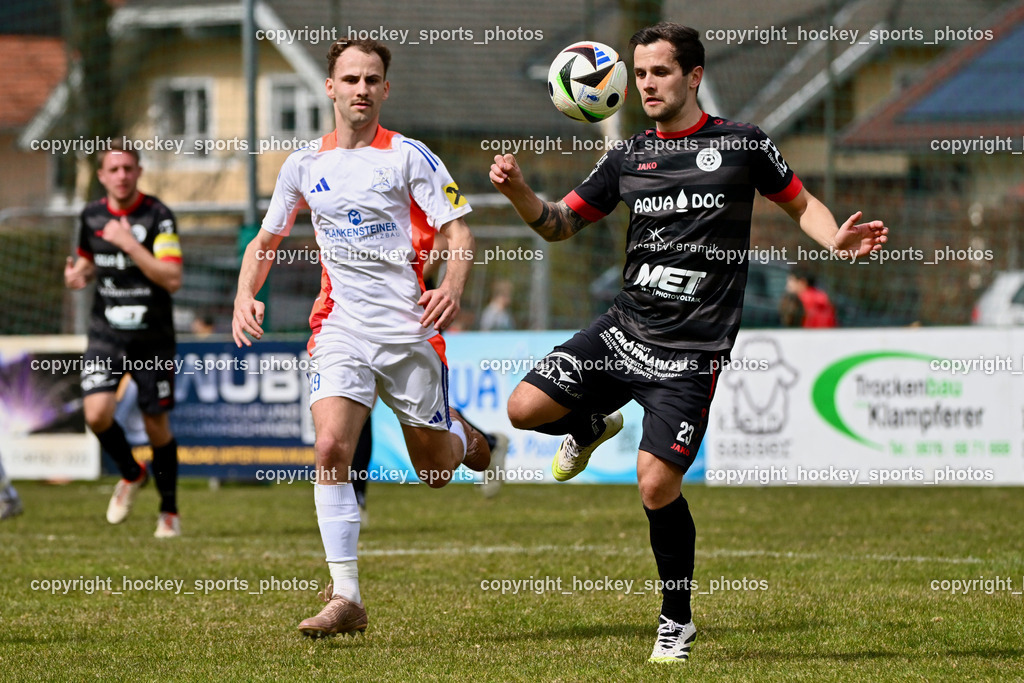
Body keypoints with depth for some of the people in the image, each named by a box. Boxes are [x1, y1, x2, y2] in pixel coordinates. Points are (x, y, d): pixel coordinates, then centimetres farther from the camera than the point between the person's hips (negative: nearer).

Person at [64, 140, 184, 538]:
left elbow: (173, 280, -19)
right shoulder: (91, 216, 4)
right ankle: (131, 475, 13)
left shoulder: (157, 216, -11)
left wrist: (129, 243, -24)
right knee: (97, 413, -17)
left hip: (152, 337, -3)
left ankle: (169, 511, 23)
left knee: (157, 426, 2)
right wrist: (77, 275, 0)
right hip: (106, 334, 3)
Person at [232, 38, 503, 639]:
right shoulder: (304, 166, 10)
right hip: (341, 328, 2)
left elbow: (459, 233, -4)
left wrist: (453, 286, -24)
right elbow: (266, 241, 21)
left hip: (410, 330, -2)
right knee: (331, 449, -20)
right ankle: (346, 600, -17)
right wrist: (246, 296, 2)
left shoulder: (409, 156, -1)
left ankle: (463, 436, 45)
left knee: (436, 472, 6)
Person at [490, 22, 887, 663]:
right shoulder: (629, 157, 9)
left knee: (657, 489, -14)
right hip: (624, 328, 4)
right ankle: (594, 425, 23)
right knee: (527, 407, -14)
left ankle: (677, 621, 7)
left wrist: (837, 238, -10)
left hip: (690, 352, -4)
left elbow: (801, 203, 12)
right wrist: (519, 190, -5)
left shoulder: (742, 144, 0)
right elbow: (560, 223, 15)